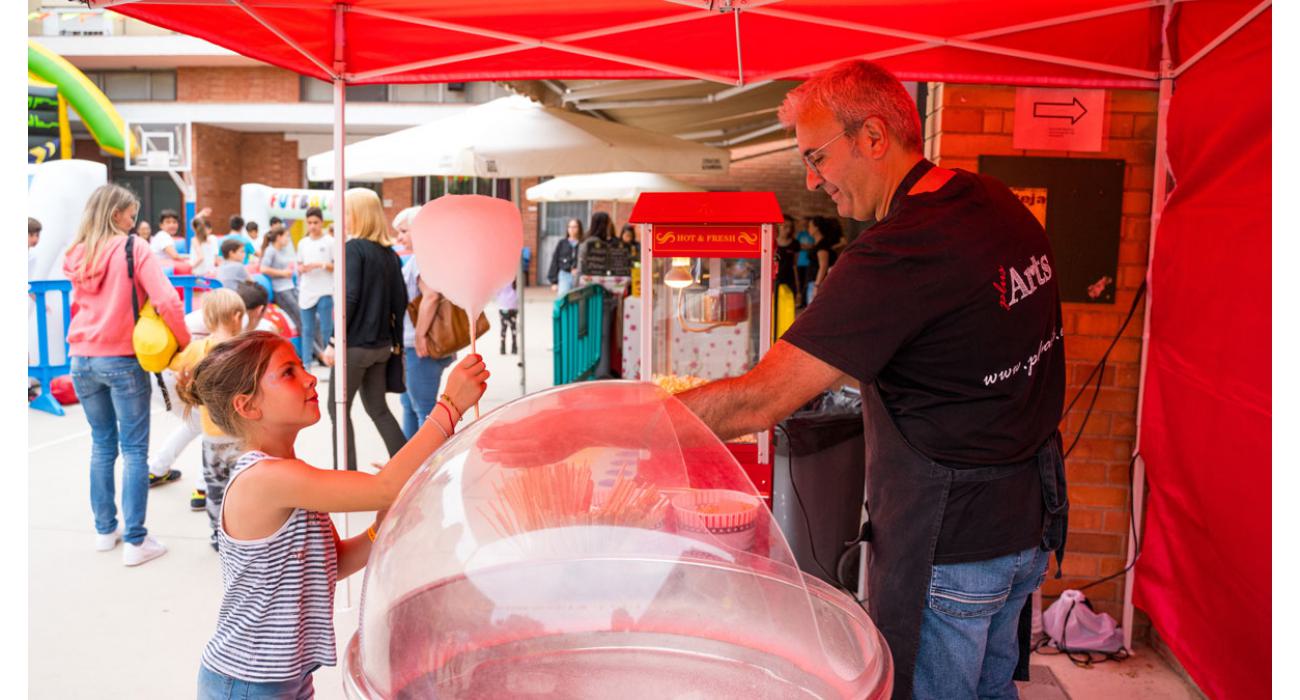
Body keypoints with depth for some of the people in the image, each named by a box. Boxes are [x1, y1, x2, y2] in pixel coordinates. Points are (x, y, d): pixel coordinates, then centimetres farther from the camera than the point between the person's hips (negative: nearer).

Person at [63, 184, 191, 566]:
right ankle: (135, 541, 1)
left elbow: (78, 303, 14)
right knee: (134, 449, 0)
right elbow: (167, 301, -18)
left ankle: (105, 529, 25)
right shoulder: (133, 247, -9)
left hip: (82, 359, 6)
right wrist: (184, 341, -7)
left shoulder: (77, 255, 8)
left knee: (102, 444, 17)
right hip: (122, 360, -6)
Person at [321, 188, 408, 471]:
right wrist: (395, 340, 16)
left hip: (355, 344, -7)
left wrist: (333, 342, -15)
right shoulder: (389, 253, 8)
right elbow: (400, 301, 9)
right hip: (381, 344, 7)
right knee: (378, 408, 17)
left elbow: (349, 298, -20)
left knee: (339, 410, 6)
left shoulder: (354, 248, -13)